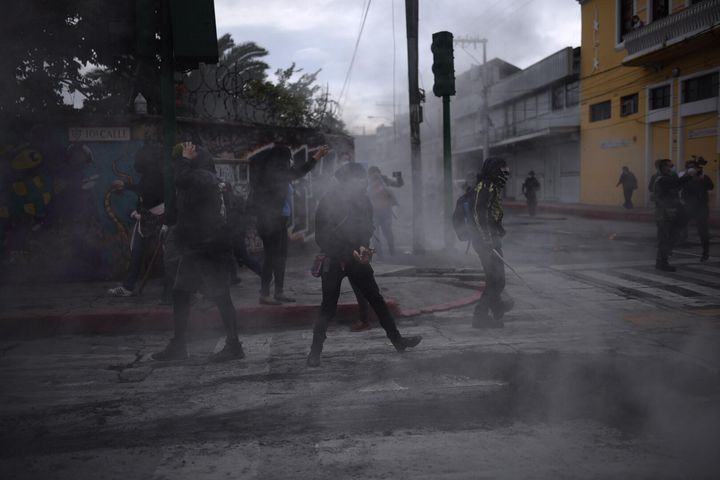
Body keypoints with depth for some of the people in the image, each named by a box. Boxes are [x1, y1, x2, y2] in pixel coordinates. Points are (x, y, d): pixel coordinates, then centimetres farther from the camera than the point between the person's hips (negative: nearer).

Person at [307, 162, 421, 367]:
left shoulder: (363, 200, -1)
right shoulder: (328, 202, -14)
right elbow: (322, 238, -11)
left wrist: (364, 247, -11)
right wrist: (348, 254, -17)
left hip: (357, 258, 4)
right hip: (334, 260, -4)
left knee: (377, 300, 8)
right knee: (328, 307, -1)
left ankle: (397, 340, 17)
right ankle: (315, 351, 12)